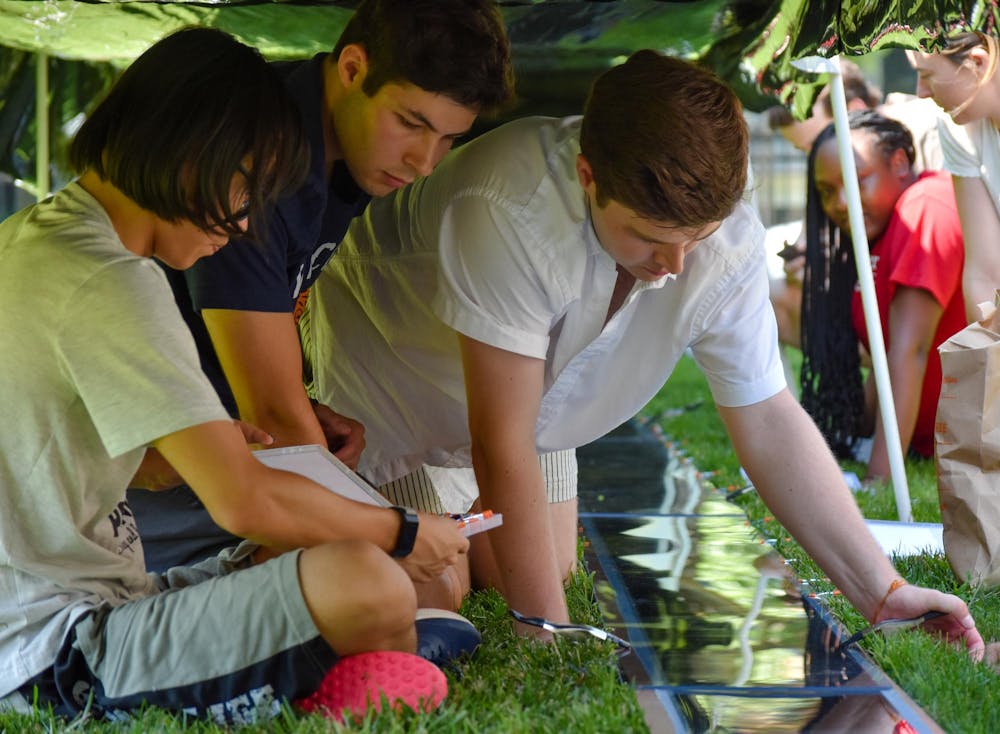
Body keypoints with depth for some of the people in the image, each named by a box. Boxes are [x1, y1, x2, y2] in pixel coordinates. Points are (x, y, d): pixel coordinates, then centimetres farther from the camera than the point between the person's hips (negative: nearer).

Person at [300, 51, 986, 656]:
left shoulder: (729, 238, -28)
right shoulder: (510, 209, -45)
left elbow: (770, 422, -19)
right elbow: (501, 445, -40)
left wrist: (882, 590, -24)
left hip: (522, 400, 5)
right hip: (388, 365, -5)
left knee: (552, 580, 8)